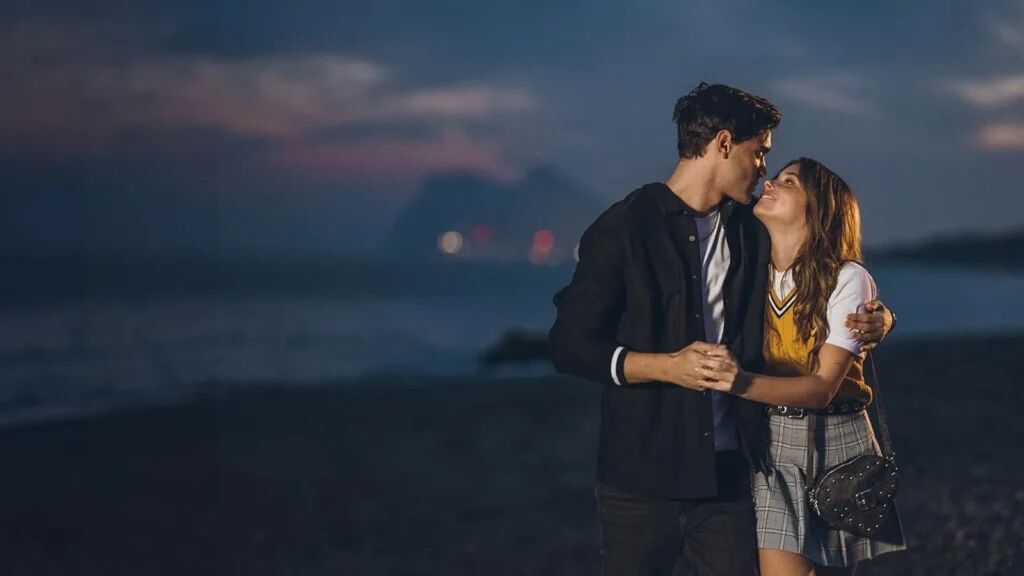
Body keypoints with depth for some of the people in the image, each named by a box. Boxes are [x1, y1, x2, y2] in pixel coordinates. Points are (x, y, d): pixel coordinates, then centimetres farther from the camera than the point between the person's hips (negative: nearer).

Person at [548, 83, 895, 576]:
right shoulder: (623, 229, -5)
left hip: (726, 471, 4)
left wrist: (873, 321, 1)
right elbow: (569, 345, -8)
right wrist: (667, 366, -20)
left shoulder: (752, 233, 11)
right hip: (642, 474, -4)